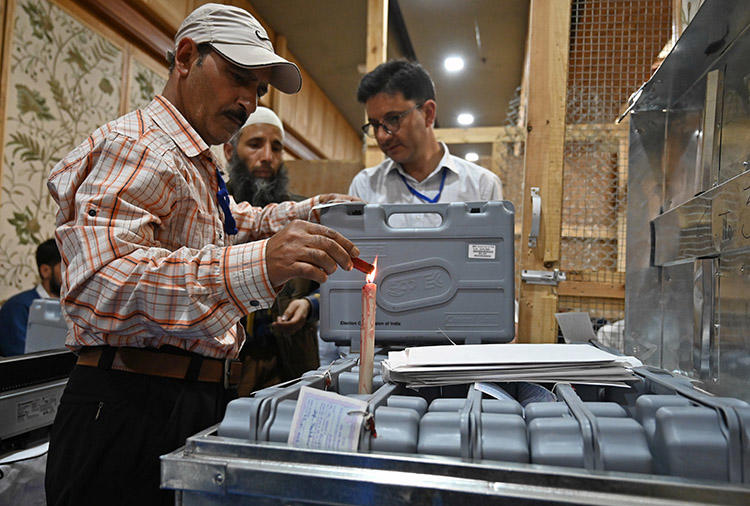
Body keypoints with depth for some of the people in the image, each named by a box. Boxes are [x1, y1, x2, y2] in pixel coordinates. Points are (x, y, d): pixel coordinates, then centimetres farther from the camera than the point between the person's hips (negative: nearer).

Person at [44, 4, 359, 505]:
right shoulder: (136, 147, -14)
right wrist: (256, 266, -43)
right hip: (133, 412, -9)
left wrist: (304, 213, 24)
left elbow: (226, 226, 38)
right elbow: (99, 285, -30)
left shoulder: (197, 163, 19)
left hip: (198, 403, 9)